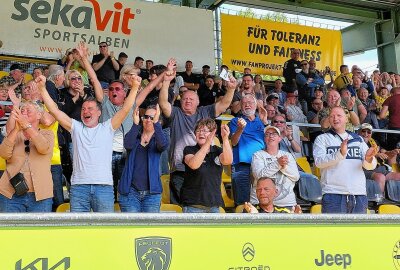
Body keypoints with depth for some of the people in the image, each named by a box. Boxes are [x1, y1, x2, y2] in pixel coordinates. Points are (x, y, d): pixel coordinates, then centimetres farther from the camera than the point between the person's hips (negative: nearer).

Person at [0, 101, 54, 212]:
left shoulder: (47, 134, 8)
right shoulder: (14, 135, 13)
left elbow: (44, 148, -15)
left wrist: (26, 125, -26)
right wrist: (16, 128, -19)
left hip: (40, 195, -1)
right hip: (11, 195, 1)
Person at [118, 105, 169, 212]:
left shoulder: (158, 139, 7)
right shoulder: (135, 136, 9)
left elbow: (163, 144, -18)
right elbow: (128, 145, -14)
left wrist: (156, 123, -30)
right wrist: (135, 124, -26)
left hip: (151, 192, 0)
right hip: (131, 190, 0)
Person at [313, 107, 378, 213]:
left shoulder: (358, 139, 18)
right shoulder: (322, 139, 8)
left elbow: (370, 166, 9)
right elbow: (318, 161, -9)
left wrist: (368, 158, -15)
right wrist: (340, 154, -23)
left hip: (359, 194, 4)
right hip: (334, 194, -4)